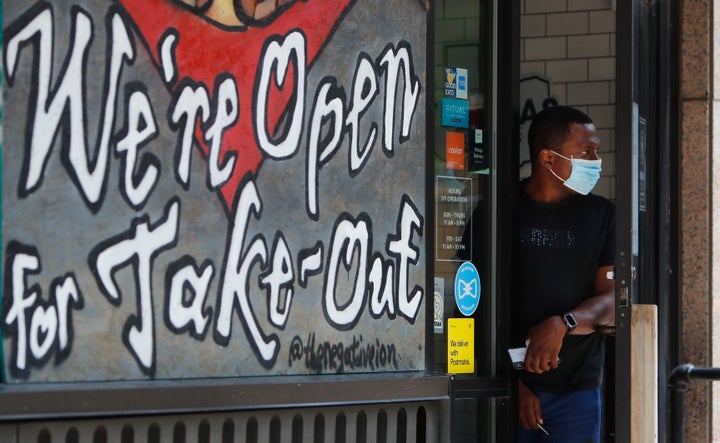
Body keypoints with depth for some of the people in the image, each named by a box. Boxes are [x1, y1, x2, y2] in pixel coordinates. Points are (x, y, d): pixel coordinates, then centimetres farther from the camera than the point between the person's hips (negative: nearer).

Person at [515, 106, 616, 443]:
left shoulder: (601, 215, 10)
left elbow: (611, 303, 4)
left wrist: (563, 324, -16)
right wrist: (512, 383, -8)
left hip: (576, 390, 1)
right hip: (507, 388, -1)